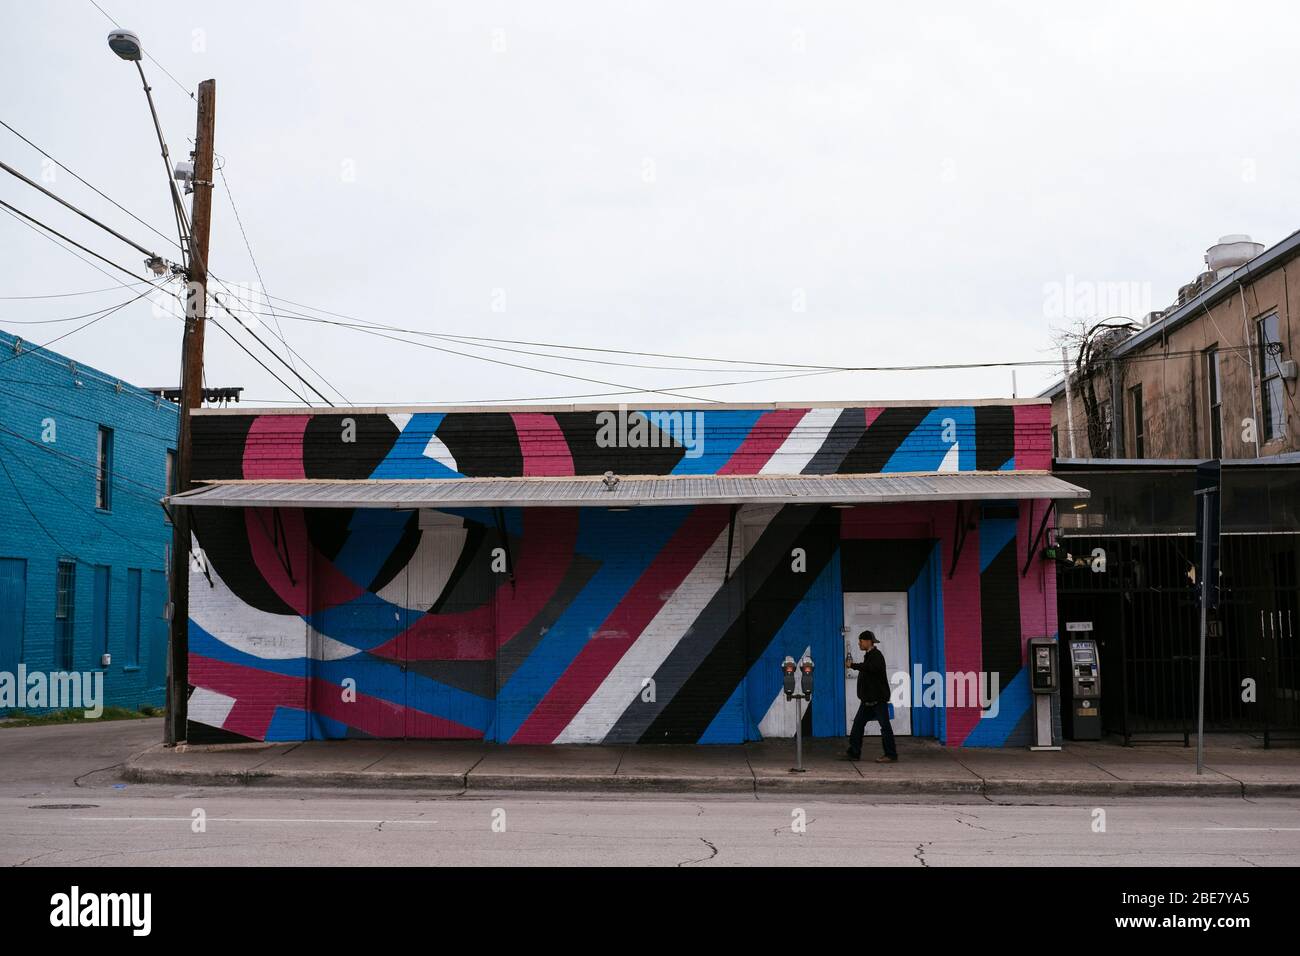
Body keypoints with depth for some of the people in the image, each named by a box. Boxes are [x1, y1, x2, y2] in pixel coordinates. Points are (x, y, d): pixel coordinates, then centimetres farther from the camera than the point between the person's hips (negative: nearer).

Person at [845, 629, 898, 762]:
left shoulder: (876, 655, -15)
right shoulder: (869, 655, 16)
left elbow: (871, 667, -35)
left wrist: (853, 665, -28)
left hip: (878, 698, -10)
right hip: (868, 699, 10)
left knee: (884, 726, -4)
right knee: (858, 723, 9)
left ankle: (891, 755, 1)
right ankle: (854, 753, 13)